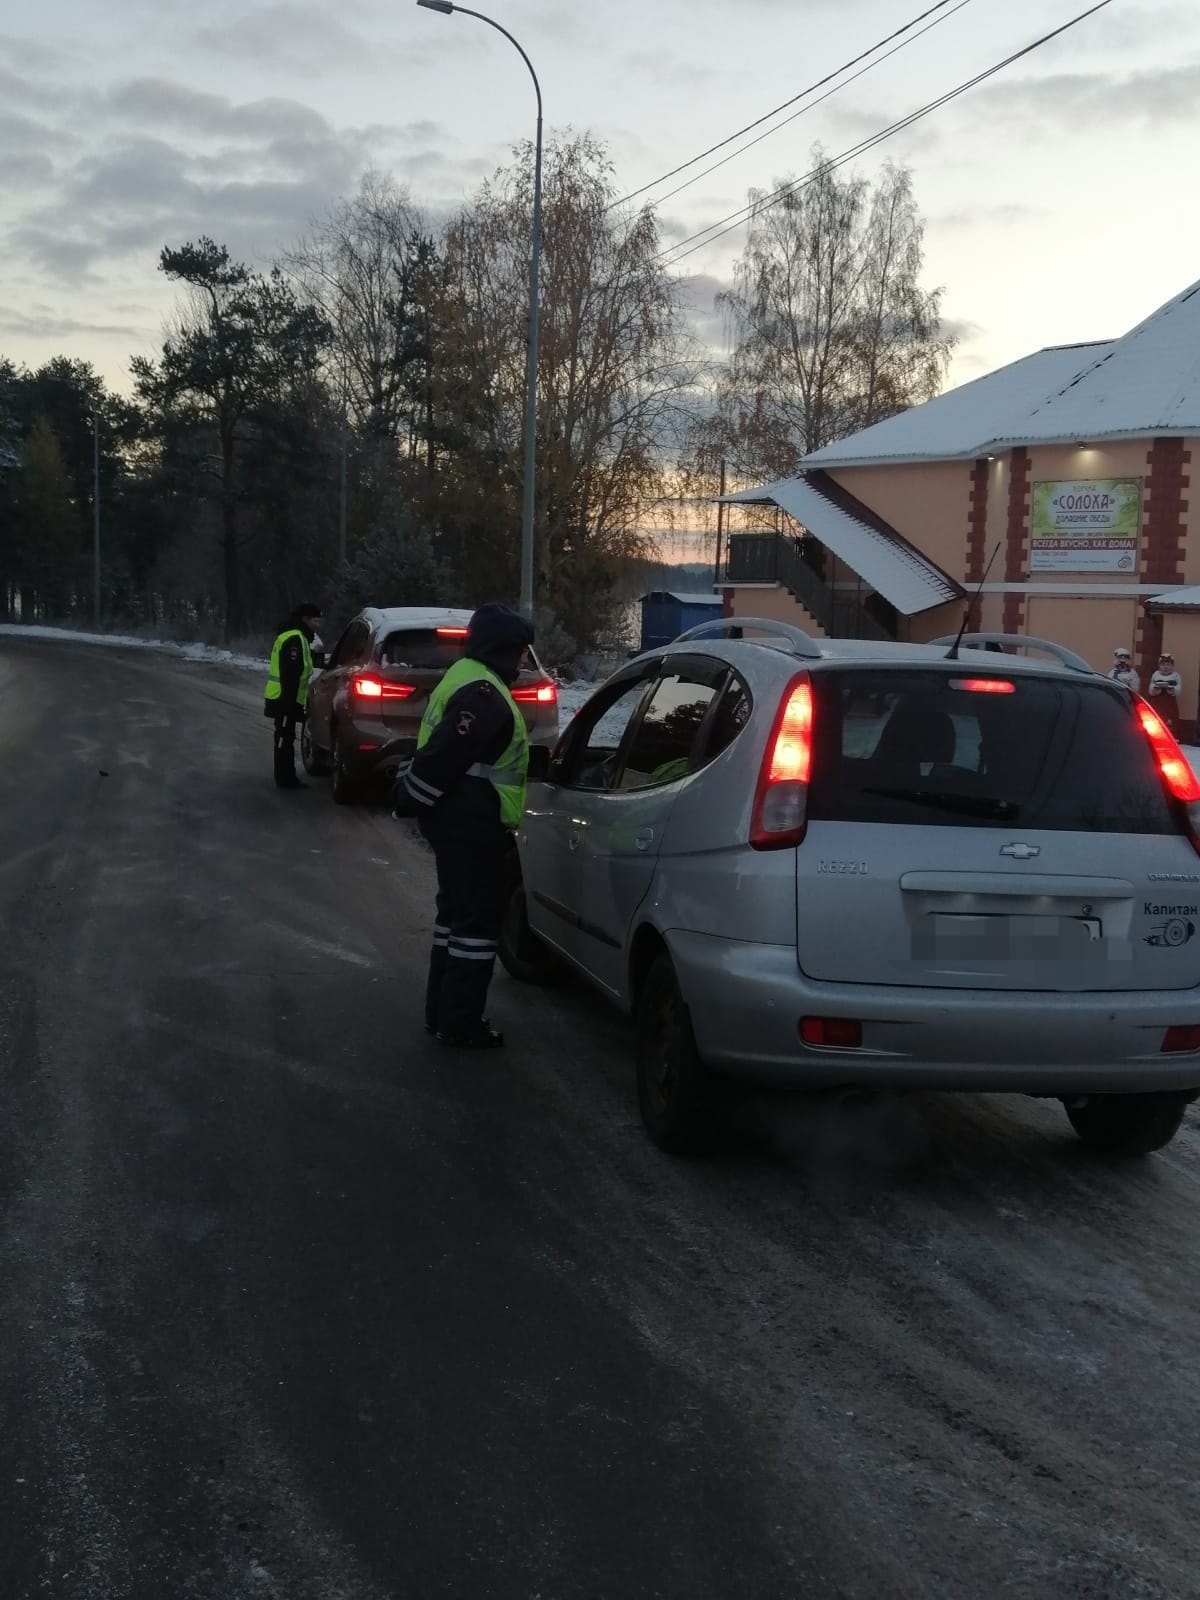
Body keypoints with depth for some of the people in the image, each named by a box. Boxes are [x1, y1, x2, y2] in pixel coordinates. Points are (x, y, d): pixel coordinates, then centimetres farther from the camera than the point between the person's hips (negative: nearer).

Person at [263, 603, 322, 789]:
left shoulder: (295, 637, 18)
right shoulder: (295, 639, -17)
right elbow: (290, 674, -23)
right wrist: (290, 700, -24)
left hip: (284, 698, 11)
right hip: (285, 699, -11)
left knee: (286, 738, 14)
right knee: (285, 738, -6)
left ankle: (287, 778, 20)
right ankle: (285, 779, -2)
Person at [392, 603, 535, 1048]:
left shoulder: (467, 679, 14)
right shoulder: (483, 695, -21)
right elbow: (442, 756, -26)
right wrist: (408, 802, -16)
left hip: (458, 820, 11)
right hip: (472, 826, -11)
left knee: (456, 912, 17)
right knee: (477, 920, -4)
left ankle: (443, 1013, 25)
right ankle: (460, 1023, 2)